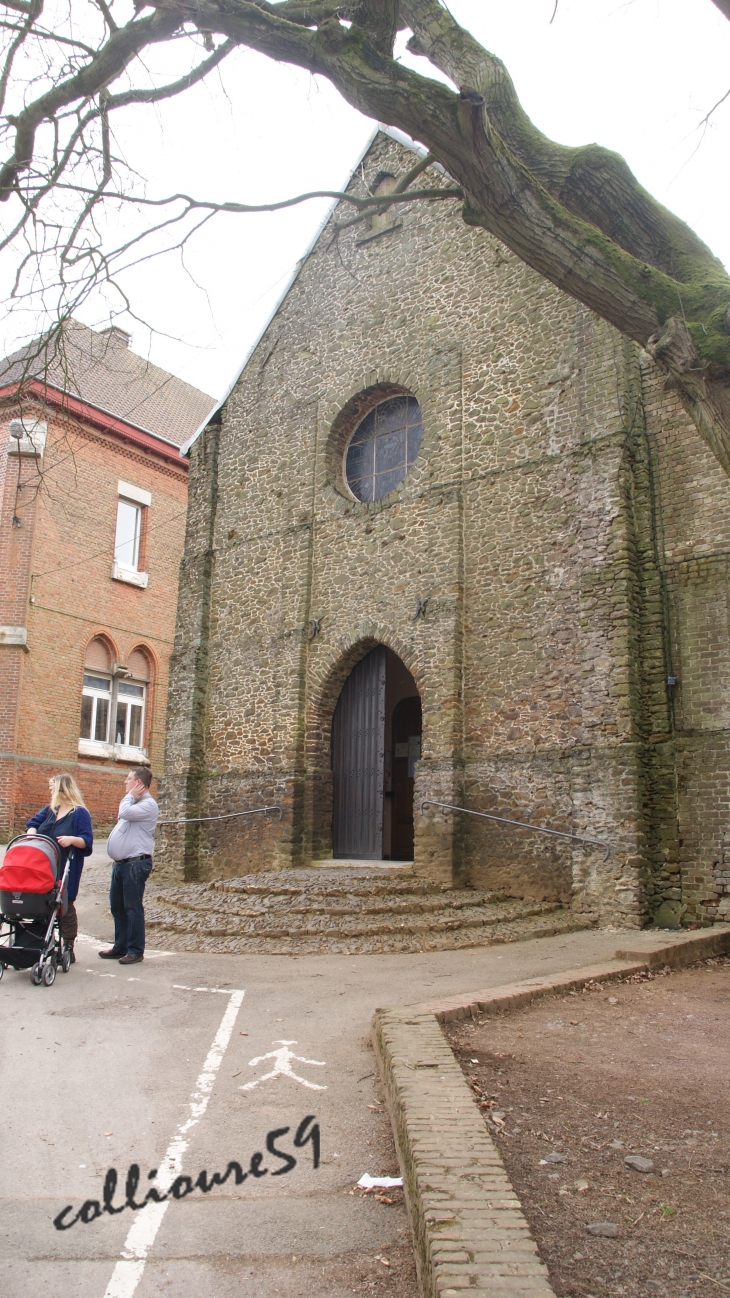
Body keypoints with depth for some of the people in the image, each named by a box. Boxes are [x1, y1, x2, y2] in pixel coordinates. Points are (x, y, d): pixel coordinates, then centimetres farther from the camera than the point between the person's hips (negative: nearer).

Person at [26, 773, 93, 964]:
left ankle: (68, 949, 13)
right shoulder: (49, 809, 14)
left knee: (66, 907, 2)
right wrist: (31, 834, -6)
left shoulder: (80, 813, -6)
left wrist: (72, 839, -29)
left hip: (66, 870, -6)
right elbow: (33, 823, 16)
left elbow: (87, 841, -11)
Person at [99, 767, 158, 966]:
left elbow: (125, 812, -29)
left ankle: (135, 950, 2)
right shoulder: (134, 803, 19)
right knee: (117, 906, 14)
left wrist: (130, 795, -10)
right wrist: (117, 858, 21)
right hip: (121, 863, 10)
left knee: (132, 908, -5)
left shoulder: (148, 804, -13)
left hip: (136, 864, -10)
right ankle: (120, 947, 23)